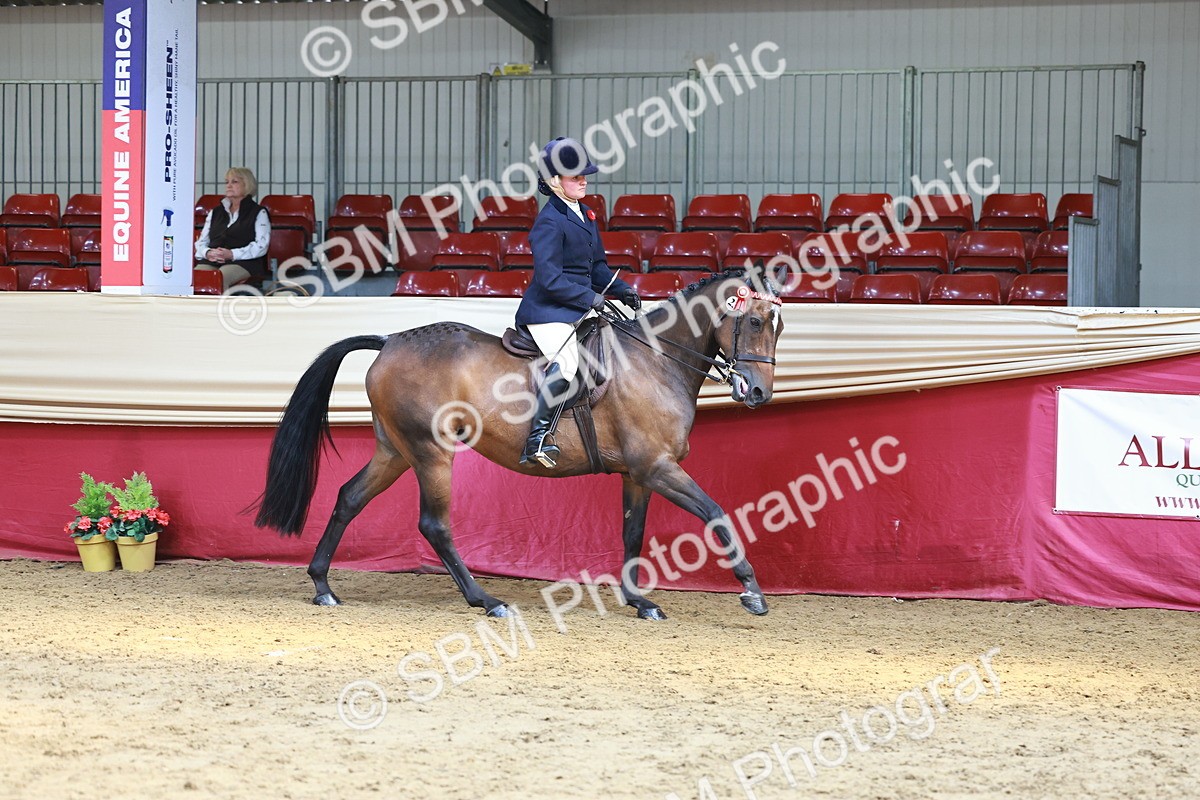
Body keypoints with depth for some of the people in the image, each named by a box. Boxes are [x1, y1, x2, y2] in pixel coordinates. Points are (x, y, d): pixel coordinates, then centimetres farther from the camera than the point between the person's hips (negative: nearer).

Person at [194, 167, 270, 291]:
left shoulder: (258, 213, 12)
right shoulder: (216, 212, 28)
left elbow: (261, 246, -2)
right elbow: (201, 242, 22)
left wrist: (232, 254, -14)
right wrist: (207, 253, -4)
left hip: (243, 262, -4)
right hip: (212, 261, 4)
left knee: (219, 277, -39)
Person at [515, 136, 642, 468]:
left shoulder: (585, 214, 14)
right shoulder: (550, 222, -14)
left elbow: (596, 266, 23)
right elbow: (550, 279, -20)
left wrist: (622, 290, 8)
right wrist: (590, 298, -18)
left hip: (576, 310, 10)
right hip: (548, 311, -10)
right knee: (566, 365, -28)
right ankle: (537, 438, -22)